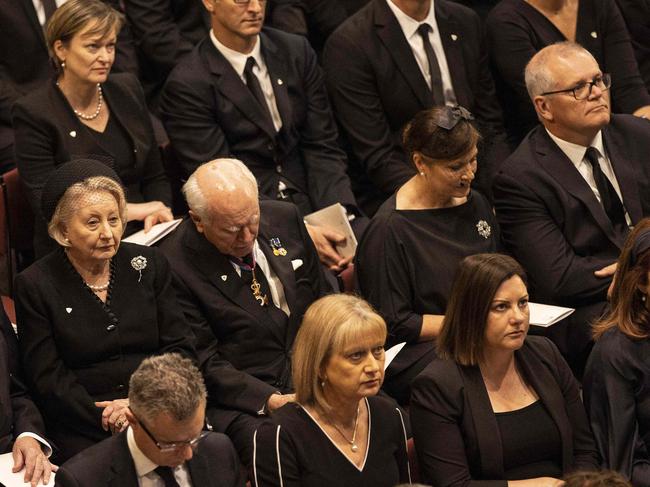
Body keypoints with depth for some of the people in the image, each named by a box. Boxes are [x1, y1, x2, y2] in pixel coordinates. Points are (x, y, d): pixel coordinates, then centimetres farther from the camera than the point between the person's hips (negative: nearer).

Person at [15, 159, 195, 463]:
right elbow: (47, 378, -2)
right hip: (84, 432, -3)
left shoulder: (149, 264, 11)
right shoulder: (35, 286, 2)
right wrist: (105, 418, -15)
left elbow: (180, 348, 8)